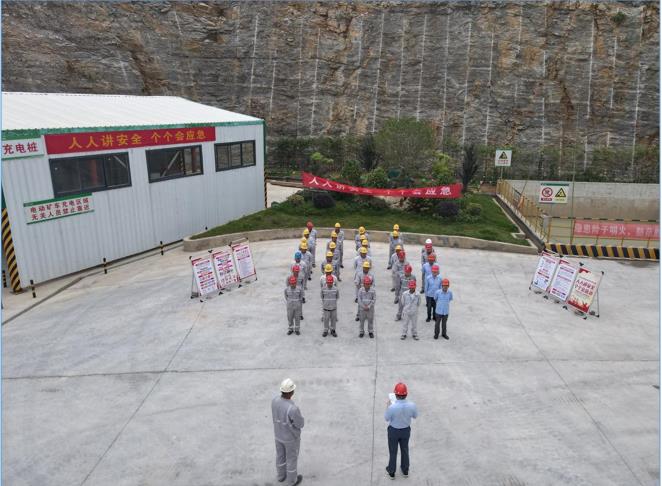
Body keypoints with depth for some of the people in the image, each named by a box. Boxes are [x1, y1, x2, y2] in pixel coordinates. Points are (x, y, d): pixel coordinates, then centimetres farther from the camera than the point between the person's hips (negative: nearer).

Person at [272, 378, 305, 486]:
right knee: (292, 458, 22)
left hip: (278, 433, 5)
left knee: (280, 454, 30)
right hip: (291, 437, -5)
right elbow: (300, 424, -23)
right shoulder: (293, 409, -43)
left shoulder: (275, 400, -22)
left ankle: (281, 475, 55)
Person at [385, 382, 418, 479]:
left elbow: (386, 418, -16)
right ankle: (405, 470, 48)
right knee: (405, 450, 27)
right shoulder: (412, 405, -28)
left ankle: (391, 472, 42)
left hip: (393, 431, -2)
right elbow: (415, 416, -5)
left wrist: (388, 406, -3)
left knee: (393, 451, 21)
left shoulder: (392, 407, -36)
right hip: (406, 430, 3)